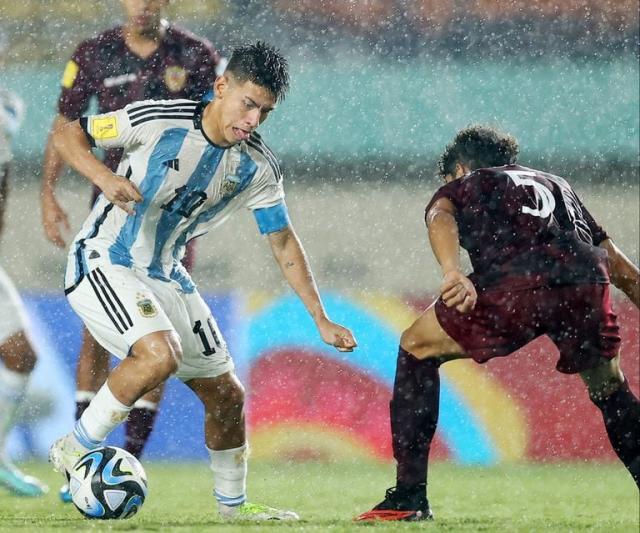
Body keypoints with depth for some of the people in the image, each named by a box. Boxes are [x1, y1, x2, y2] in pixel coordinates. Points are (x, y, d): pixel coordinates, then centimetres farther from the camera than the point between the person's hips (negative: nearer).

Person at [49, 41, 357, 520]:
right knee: (160, 354, -32)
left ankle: (233, 506, 30)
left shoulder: (259, 169, -5)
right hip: (102, 263, -6)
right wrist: (104, 177, -28)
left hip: (165, 276, 6)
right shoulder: (158, 120, -19)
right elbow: (67, 135, -9)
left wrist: (322, 319, 1)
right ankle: (75, 450, -14)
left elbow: (284, 243, 5)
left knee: (227, 396, 8)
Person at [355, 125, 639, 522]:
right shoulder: (557, 185, 41)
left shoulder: (461, 186, 29)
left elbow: (440, 218, 2)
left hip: (515, 281, -3)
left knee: (417, 349, 18)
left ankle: (410, 498, 10)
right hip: (587, 283, 3)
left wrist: (453, 273, -16)